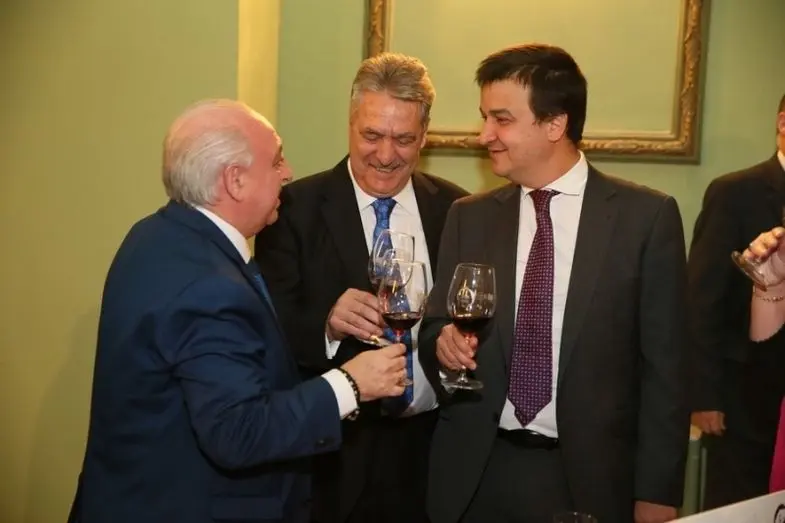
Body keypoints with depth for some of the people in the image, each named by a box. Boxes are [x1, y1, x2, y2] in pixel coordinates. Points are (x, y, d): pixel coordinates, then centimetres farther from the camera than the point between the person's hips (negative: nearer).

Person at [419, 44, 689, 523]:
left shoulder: (647, 216, -5)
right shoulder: (469, 217, 5)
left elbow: (664, 366, -5)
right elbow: (436, 328, 9)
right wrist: (444, 341, -14)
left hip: (590, 479, -2)